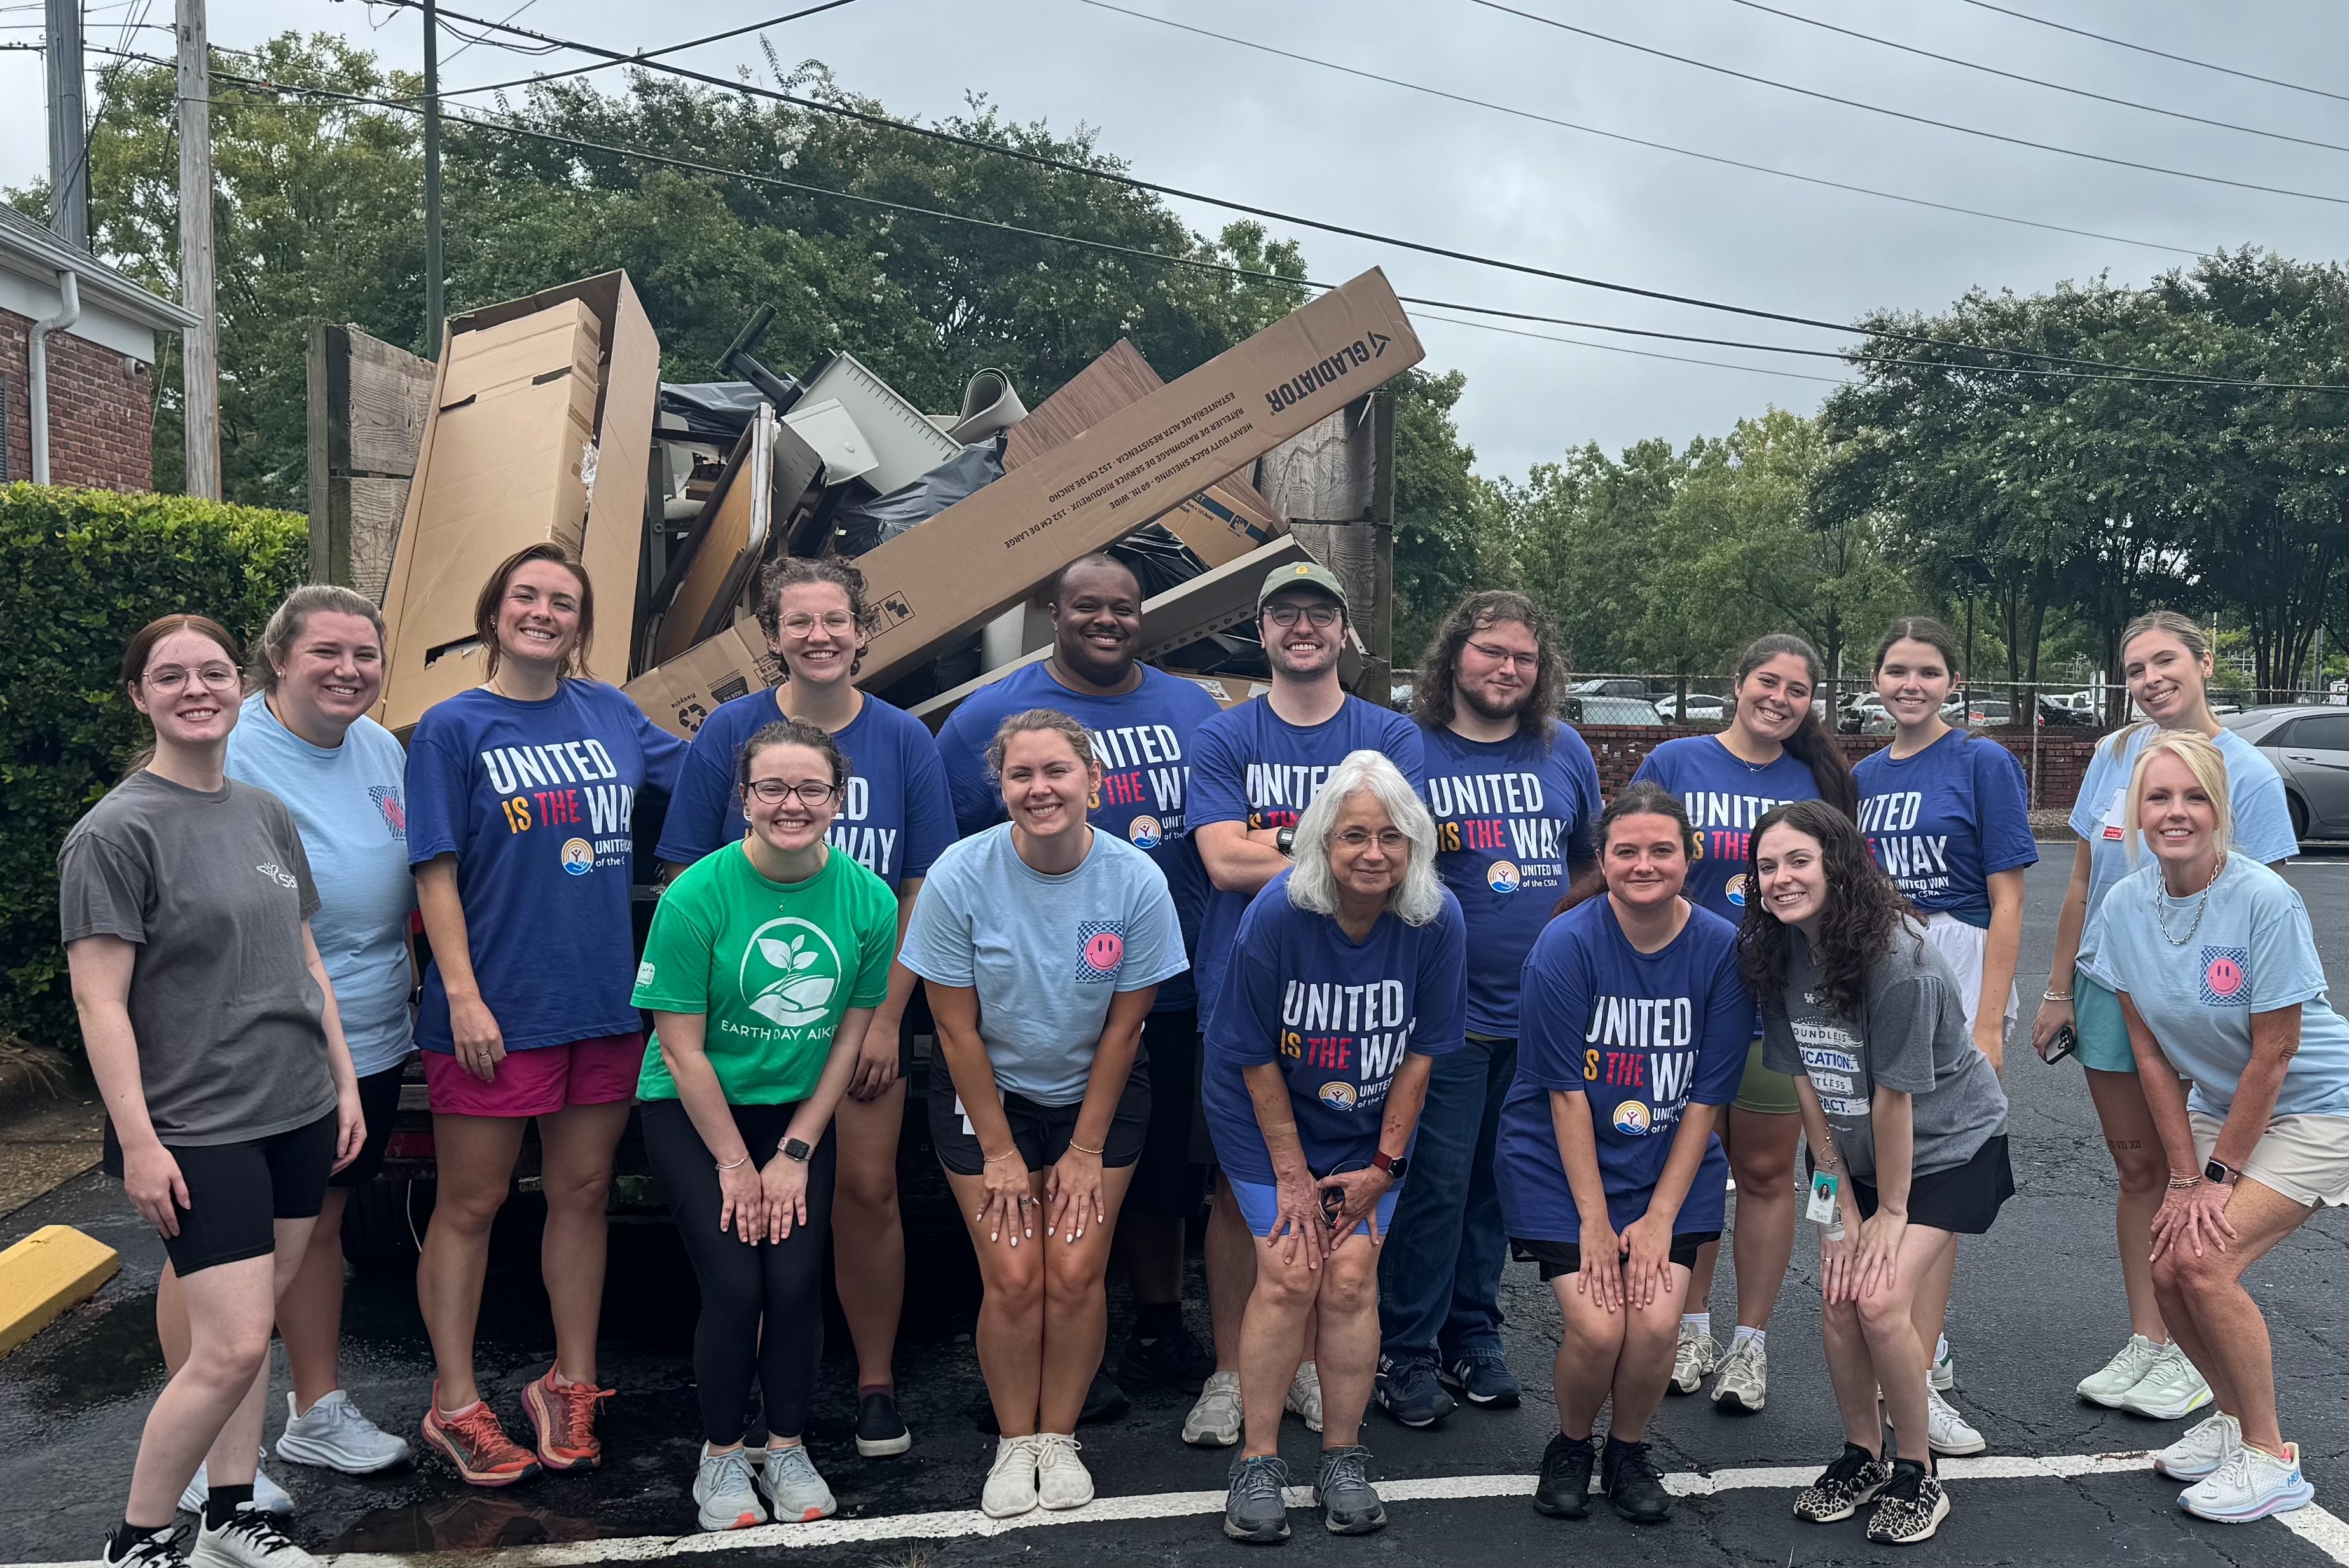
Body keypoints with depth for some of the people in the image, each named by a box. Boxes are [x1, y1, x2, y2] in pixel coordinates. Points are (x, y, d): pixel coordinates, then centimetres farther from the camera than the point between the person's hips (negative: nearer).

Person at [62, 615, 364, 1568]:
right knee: (232, 1346, -8)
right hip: (196, 1129, -6)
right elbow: (100, 1003, -12)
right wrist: (138, 1141, -16)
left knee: (252, 1325, 13)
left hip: (298, 1114, 6)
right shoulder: (115, 833, -9)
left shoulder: (267, 815, 10)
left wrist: (345, 1079, 14)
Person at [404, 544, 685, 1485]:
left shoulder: (609, 713, 8)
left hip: (603, 1000, 5)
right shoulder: (453, 727, -4)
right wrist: (463, 995, -15)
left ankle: (572, 1387, 27)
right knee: (470, 1207, 7)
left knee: (582, 1195, 13)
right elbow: (436, 873, -8)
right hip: (497, 1008, -4)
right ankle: (455, 1406, 20)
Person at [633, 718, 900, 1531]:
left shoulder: (870, 901, -10)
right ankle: (721, 1454, 15)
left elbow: (851, 1035, -2)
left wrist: (796, 1152, -5)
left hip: (799, 1109, 3)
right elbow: (682, 1048, -14)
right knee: (735, 1284, -10)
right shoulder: (696, 897, -19)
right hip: (693, 1110, -2)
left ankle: (788, 1447, 18)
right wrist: (736, 1165, -11)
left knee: (797, 1279, -7)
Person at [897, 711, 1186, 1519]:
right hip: (987, 1092, -1)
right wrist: (1000, 1152, -9)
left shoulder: (1136, 881, -18)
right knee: (1014, 1279, -6)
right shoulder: (960, 876, -20)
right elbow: (957, 1029, -13)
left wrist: (1086, 1152, -6)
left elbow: (1123, 1028, -9)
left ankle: (1059, 1437, 18)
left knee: (1077, 1274, -4)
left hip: (1097, 1092, 1)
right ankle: (1014, 1443, 17)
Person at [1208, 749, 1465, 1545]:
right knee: (1290, 1273, -10)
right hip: (1269, 1117, -1)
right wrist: (1292, 1174, -11)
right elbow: (1257, 1056, -14)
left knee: (1351, 1277, -6)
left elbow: (1421, 1053, -7)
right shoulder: (1277, 913, -23)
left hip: (1369, 1128, 2)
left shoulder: (1438, 921, -18)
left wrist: (1383, 1164, -5)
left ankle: (1343, 1459, 12)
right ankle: (1258, 1463, 5)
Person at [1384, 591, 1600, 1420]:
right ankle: (1406, 1347, 11)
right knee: (1436, 1182, -3)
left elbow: (1593, 863, 19)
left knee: (1498, 1180, 13)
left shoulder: (1564, 751, 8)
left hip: (1541, 1011, 4)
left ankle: (1473, 1333, 27)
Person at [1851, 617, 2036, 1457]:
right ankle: (1927, 1345, 27)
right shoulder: (1863, 777, 11)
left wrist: (1987, 1025, -14)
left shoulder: (1983, 764, -4)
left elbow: (2007, 903, -8)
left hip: (1955, 976, -5)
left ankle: (1916, 1378, 1)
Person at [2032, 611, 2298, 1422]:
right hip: (2111, 988, 4)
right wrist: (2058, 990, 7)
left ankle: (2193, 1354, 20)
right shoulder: (2115, 755, 3)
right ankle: (2144, 1342, 22)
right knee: (2138, 1167, 11)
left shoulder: (2249, 773, -9)